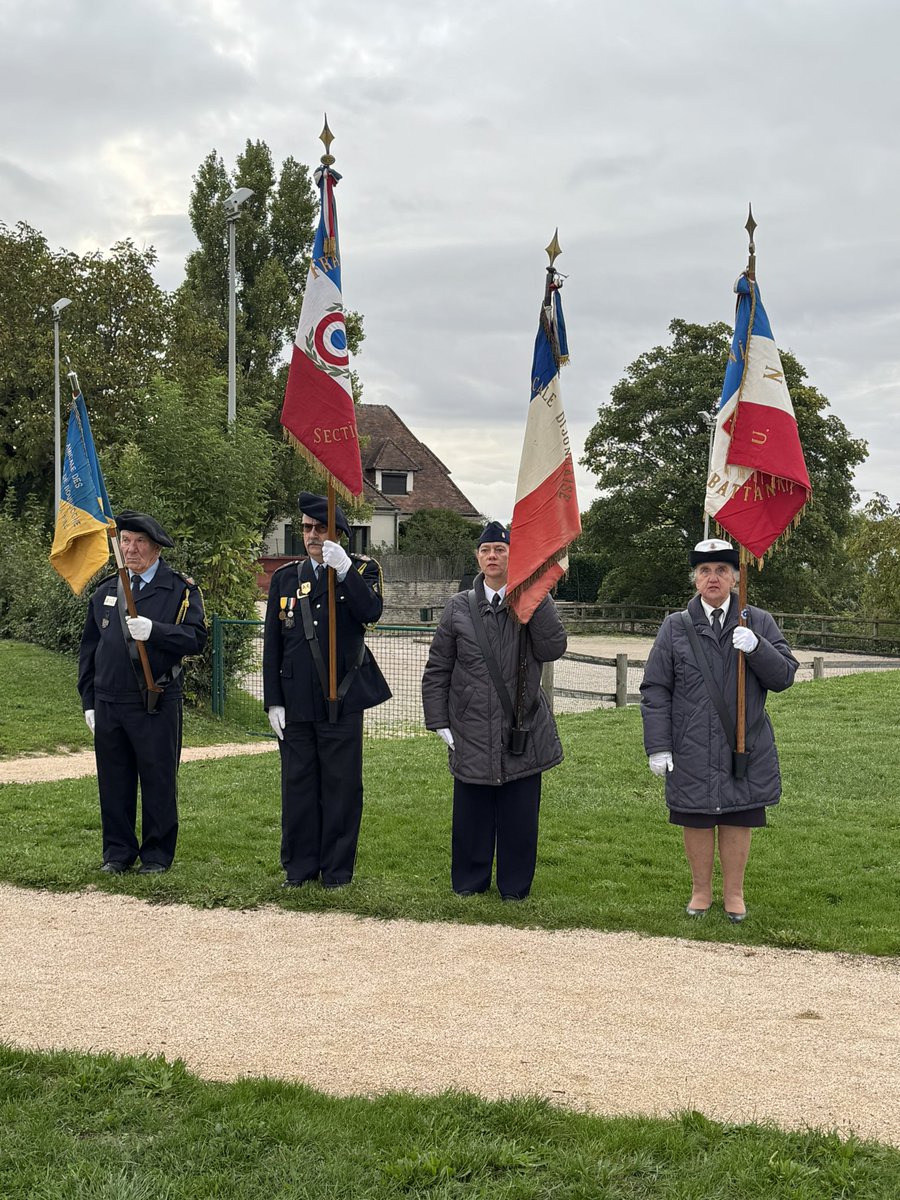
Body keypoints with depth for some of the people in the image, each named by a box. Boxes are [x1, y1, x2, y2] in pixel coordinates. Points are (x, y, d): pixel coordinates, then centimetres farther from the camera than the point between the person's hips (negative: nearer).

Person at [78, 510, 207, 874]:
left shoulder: (181, 590, 0)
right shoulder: (105, 591, 14)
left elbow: (196, 638, -12)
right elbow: (89, 650, 16)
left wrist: (154, 631, -26)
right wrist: (89, 702, 12)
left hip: (157, 704, -4)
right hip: (109, 704, 4)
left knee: (158, 782, 2)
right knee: (114, 782, 9)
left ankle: (157, 854, 14)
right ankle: (117, 852, 21)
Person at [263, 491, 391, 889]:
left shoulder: (361, 570, 3)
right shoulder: (285, 577, 10)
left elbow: (371, 612, -18)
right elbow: (272, 644, 9)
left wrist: (344, 570, -27)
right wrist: (273, 701, 3)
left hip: (342, 700, -2)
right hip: (295, 703, 3)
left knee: (341, 786, 3)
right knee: (298, 784, 7)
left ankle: (337, 868, 14)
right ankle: (299, 867, 18)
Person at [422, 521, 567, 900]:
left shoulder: (533, 605, 3)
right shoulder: (459, 608, 5)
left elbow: (553, 648, -13)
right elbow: (436, 670, 8)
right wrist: (440, 723, 2)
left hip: (523, 734, -1)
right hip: (471, 733, 1)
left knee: (519, 816, 5)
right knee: (471, 813, 7)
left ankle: (514, 888, 18)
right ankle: (468, 883, 23)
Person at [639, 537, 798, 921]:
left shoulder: (759, 623, 5)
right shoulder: (675, 626, 3)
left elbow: (784, 676, 0)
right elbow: (655, 689, 1)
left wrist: (756, 648, -19)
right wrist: (658, 746, -6)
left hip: (745, 746, 1)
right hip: (692, 749, 0)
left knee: (738, 821, 8)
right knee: (696, 821, 8)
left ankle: (734, 893, 25)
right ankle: (701, 892, 26)